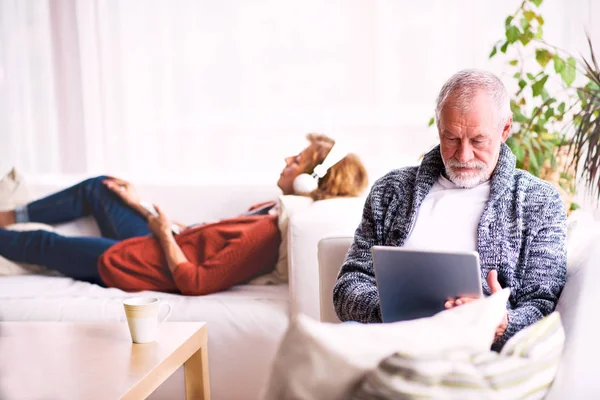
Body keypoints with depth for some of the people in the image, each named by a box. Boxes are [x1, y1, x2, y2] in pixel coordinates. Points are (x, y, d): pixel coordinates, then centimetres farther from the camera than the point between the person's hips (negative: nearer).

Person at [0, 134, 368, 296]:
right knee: (98, 187, 24)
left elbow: (194, 282, -32)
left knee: (43, 243, 13)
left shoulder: (266, 233, -34)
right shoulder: (272, 210, -6)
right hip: (155, 247, 8)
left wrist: (165, 233, -17)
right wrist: (141, 206, 10)